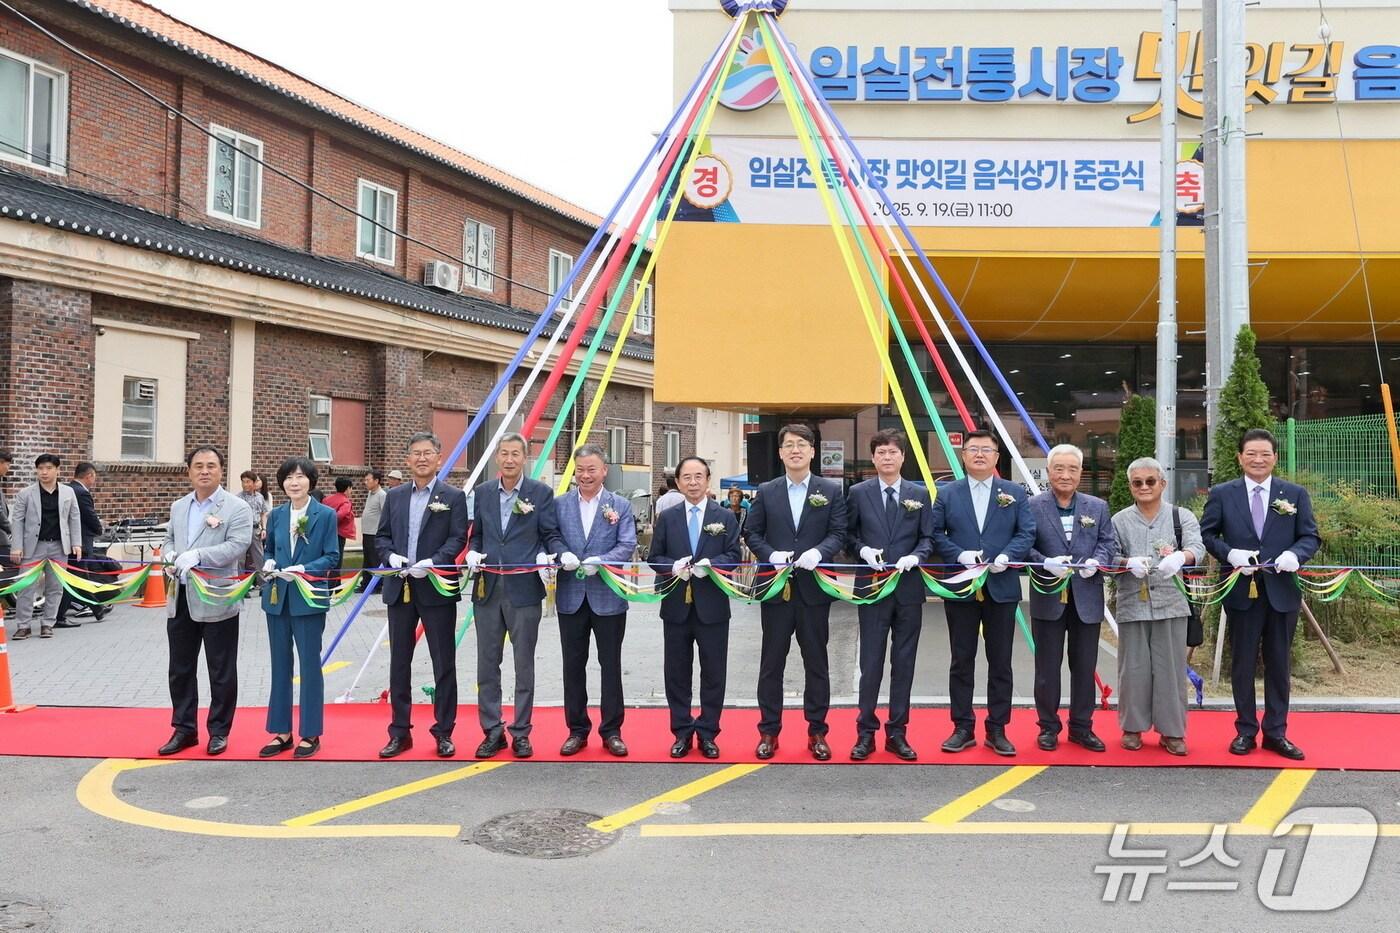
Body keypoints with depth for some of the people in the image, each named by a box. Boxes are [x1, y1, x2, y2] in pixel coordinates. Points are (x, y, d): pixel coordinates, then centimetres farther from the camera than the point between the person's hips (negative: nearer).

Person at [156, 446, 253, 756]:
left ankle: (219, 731, 18)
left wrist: (197, 555, -27)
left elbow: (237, 546, -16)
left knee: (221, 672, 5)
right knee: (180, 669, 13)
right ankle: (184, 729, 25)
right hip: (181, 600, 6)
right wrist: (169, 556, -3)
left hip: (217, 602, -6)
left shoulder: (237, 508, -6)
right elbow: (169, 540, 20)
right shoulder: (178, 507, 14)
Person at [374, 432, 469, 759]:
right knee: (399, 663, 10)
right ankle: (400, 732, 20)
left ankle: (444, 732, 14)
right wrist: (391, 556, -10)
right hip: (399, 589, 4)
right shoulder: (395, 496, 12)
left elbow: (458, 538, -8)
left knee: (444, 664, 3)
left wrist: (433, 562, -21)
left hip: (437, 588, -4)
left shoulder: (453, 497, 0)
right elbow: (381, 537, 11)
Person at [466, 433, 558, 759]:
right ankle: (492, 731, 20)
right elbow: (476, 533, 16)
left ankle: (521, 733, 17)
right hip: (487, 589, 3)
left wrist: (544, 556, -18)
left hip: (524, 589, -3)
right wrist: (473, 552, -5)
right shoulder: (482, 492, 9)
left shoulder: (541, 493, 0)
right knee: (487, 665, 9)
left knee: (524, 666, 6)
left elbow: (551, 534, 1)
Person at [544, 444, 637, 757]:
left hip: (608, 596, -2)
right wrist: (563, 554, -21)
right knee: (573, 666, 9)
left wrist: (600, 561, -23)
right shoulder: (560, 504, 6)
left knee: (611, 665, 6)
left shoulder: (620, 506, 0)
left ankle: (611, 731, 17)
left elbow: (628, 545, -7)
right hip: (571, 597, 2)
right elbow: (552, 537, 1)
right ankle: (577, 730, 21)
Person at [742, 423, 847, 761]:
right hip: (776, 588, 1)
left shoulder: (831, 490, 4)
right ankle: (769, 731, 16)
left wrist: (818, 552, -20)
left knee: (816, 662, 8)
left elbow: (838, 532, -1)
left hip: (814, 587, 0)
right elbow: (751, 533, 6)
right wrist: (771, 555, -11)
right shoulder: (766, 491, 7)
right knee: (771, 663, 7)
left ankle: (817, 731, 19)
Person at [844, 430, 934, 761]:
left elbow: (928, 538, 6)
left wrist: (915, 557, -13)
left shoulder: (920, 494, 6)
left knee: (904, 663, 8)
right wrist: (863, 550, -15)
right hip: (872, 587, -2)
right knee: (871, 663, 2)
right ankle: (866, 733, 12)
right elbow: (848, 535, 4)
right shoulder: (858, 493, 3)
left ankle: (897, 733, 18)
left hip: (909, 587, 2)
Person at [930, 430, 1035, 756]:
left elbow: (1027, 533, 1)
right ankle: (963, 728, 15)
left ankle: (997, 730, 16)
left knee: (1000, 662, 6)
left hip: (1001, 588, 0)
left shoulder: (1015, 493, 7)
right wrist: (959, 555, -16)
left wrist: (1007, 556, -16)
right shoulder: (947, 494, 6)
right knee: (962, 662, 6)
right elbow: (935, 534, 0)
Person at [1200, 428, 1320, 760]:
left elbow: (1311, 536, 5)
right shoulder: (1221, 494, 2)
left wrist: (1295, 554, -16)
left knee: (1278, 664, 9)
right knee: (1242, 664, 7)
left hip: (1282, 591, 1)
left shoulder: (1295, 494, 6)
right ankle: (1245, 731, 17)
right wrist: (1230, 554, -15)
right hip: (1241, 592, -1)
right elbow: (1206, 534, 3)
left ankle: (1276, 733, 19)